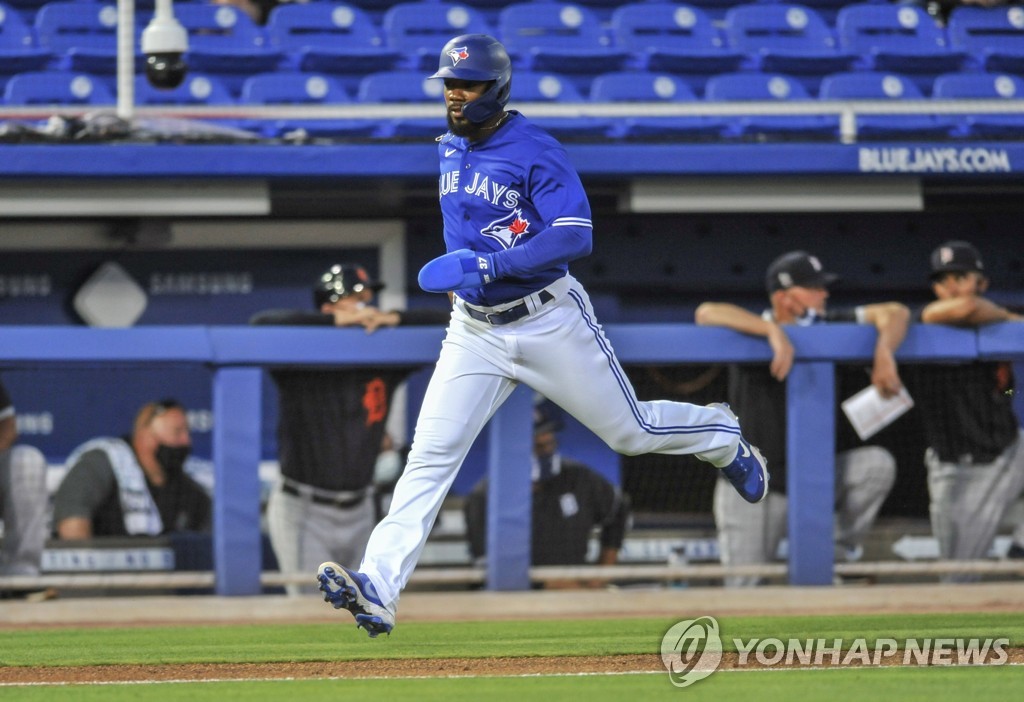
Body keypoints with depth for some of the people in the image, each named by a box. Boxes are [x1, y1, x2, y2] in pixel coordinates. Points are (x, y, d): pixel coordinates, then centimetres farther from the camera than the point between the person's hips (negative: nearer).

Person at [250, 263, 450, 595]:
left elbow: (447, 323, 6)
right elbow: (261, 323, -28)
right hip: (302, 512, -5)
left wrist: (393, 319, -11)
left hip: (359, 514, 5)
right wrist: (337, 321, -25)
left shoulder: (384, 361, 3)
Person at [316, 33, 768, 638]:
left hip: (549, 321, -5)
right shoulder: (450, 150, 7)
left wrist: (488, 264, -32)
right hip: (475, 332, 5)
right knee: (431, 454, -10)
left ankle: (722, 437, 43)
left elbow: (575, 236, -26)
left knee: (631, 431, 10)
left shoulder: (536, 152, -17)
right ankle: (378, 590, -20)